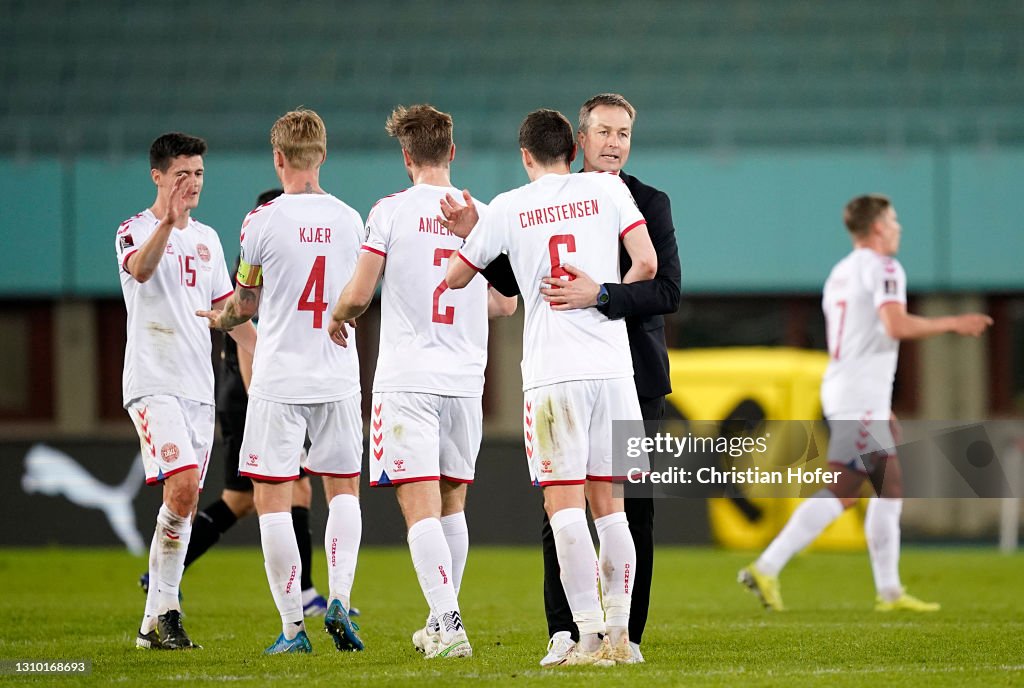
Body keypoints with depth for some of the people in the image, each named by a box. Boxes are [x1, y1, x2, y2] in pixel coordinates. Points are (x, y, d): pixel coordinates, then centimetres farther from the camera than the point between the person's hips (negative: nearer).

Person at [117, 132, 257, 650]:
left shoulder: (206, 238, 17)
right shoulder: (135, 230, -4)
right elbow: (140, 270, -28)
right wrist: (168, 222, -44)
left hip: (199, 386, 7)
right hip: (153, 382, -7)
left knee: (184, 501, 5)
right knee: (182, 486, -22)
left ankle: (154, 623, 10)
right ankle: (165, 611, -14)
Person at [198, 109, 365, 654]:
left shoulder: (263, 221, -8)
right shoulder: (349, 220, 3)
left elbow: (245, 305, 3)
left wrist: (217, 320, 26)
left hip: (279, 379, -4)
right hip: (338, 375, 4)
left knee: (272, 498, 2)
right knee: (343, 488, 16)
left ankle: (293, 625, -2)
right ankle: (339, 602, 0)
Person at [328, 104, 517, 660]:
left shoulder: (392, 211, -6)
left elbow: (359, 293, -7)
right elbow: (506, 304, 12)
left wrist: (338, 318, 15)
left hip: (407, 379, -4)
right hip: (466, 379, 4)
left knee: (420, 506, -8)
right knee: (451, 502, 16)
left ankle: (448, 624, -21)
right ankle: (440, 624, 25)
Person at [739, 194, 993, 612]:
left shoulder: (840, 273, 18)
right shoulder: (883, 267, -9)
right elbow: (897, 326, -24)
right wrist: (953, 324, -12)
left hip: (842, 391, 10)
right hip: (861, 401, -10)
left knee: (891, 491, 12)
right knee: (841, 494, -13)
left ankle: (889, 592, 11)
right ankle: (766, 569, -17)